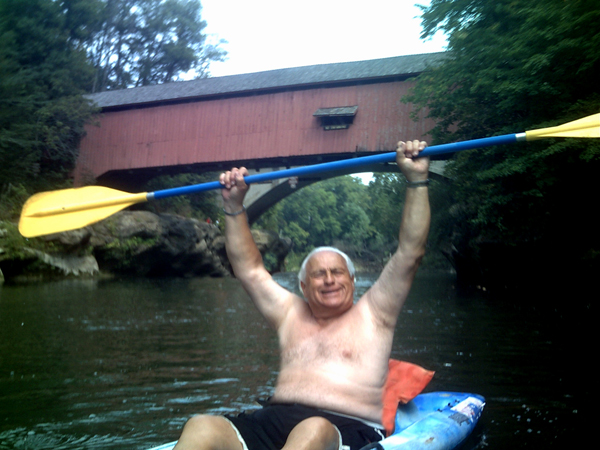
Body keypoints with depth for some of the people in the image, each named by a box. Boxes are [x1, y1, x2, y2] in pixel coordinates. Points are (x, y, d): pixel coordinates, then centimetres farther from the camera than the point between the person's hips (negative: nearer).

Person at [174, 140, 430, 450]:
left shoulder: (372, 314, 14)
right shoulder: (290, 315, 24)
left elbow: (410, 253, 7)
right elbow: (249, 268, 25)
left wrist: (416, 180, 2)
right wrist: (234, 206, 21)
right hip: (273, 421, 4)